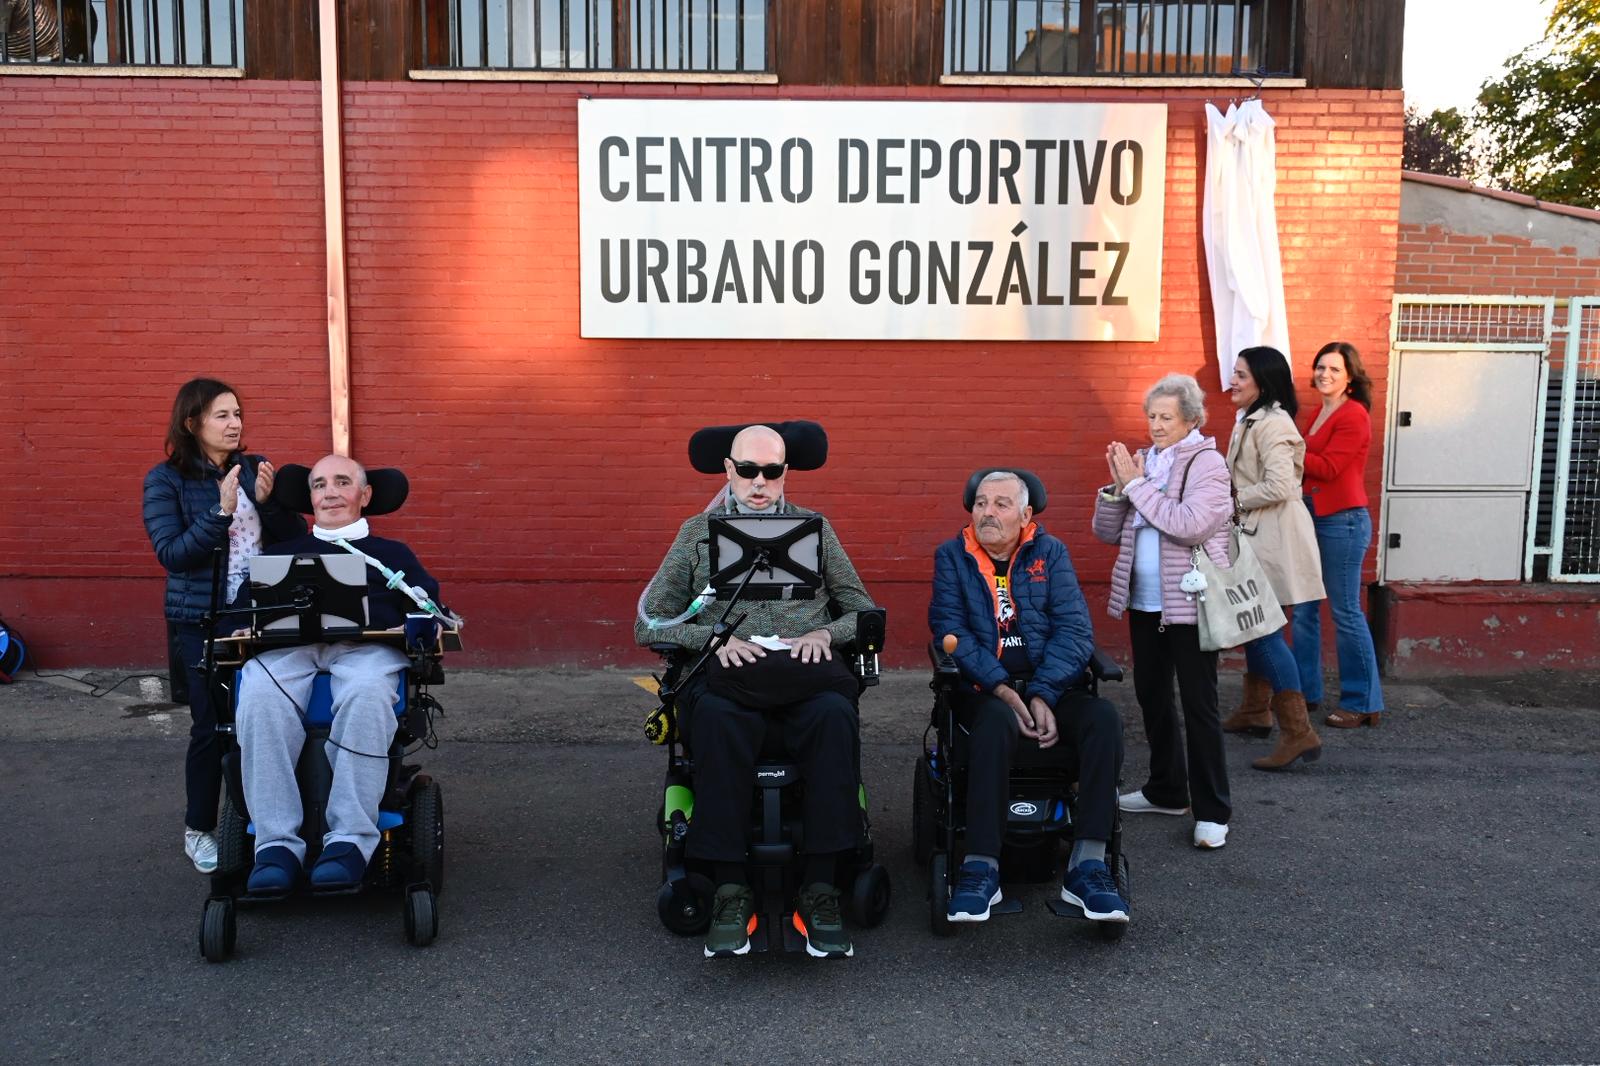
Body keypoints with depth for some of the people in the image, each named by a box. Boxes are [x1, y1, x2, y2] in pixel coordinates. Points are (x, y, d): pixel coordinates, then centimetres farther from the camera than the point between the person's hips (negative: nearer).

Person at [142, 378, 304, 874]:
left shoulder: (255, 467, 6)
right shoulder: (166, 480, -4)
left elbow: (295, 540, 4)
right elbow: (171, 554, -12)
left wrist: (267, 499, -13)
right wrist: (222, 511, -21)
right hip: (203, 622, -3)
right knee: (211, 726, 3)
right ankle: (198, 830, 21)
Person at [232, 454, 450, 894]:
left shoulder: (391, 553, 30)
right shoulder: (284, 552, 34)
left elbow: (430, 606, 17)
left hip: (367, 646, -1)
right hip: (288, 647, 2)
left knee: (366, 693, -40)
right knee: (259, 697, -36)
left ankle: (350, 841, -38)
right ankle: (277, 844, -34)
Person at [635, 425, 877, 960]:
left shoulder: (816, 529, 21)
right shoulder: (697, 532, 19)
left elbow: (864, 613, 18)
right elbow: (649, 623, 12)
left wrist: (825, 634, -5)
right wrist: (713, 639, -7)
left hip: (805, 675, 1)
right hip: (727, 676, 0)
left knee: (834, 714, -36)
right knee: (716, 717, -38)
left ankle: (820, 890, -30)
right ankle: (731, 891, -30)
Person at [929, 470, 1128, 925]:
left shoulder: (1050, 553, 8)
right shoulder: (952, 556, 6)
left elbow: (1074, 630, -1)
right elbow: (950, 629, -5)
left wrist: (1043, 695, -16)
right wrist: (1000, 688, -19)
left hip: (1048, 684, 2)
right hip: (982, 688, -2)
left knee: (1103, 717, -27)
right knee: (996, 722, -36)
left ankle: (1087, 866, -24)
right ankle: (981, 867, -31)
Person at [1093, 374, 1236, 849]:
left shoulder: (1206, 462, -8)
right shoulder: (1142, 461, 9)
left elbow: (1191, 524, -24)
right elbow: (1106, 531, 7)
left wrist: (1137, 484, -20)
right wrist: (1117, 485, -9)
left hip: (1189, 602, -7)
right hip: (1144, 601, 7)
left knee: (1198, 704, -2)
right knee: (1150, 695, 15)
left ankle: (1211, 810, 7)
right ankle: (1166, 790, 31)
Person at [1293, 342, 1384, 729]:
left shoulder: (1354, 415, -11)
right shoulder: (1319, 414, 15)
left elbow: (1327, 468, -18)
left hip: (1342, 522, -9)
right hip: (1312, 519, 9)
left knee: (1346, 612, -2)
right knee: (1304, 609, 11)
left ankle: (1362, 703, 8)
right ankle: (1307, 692, 22)